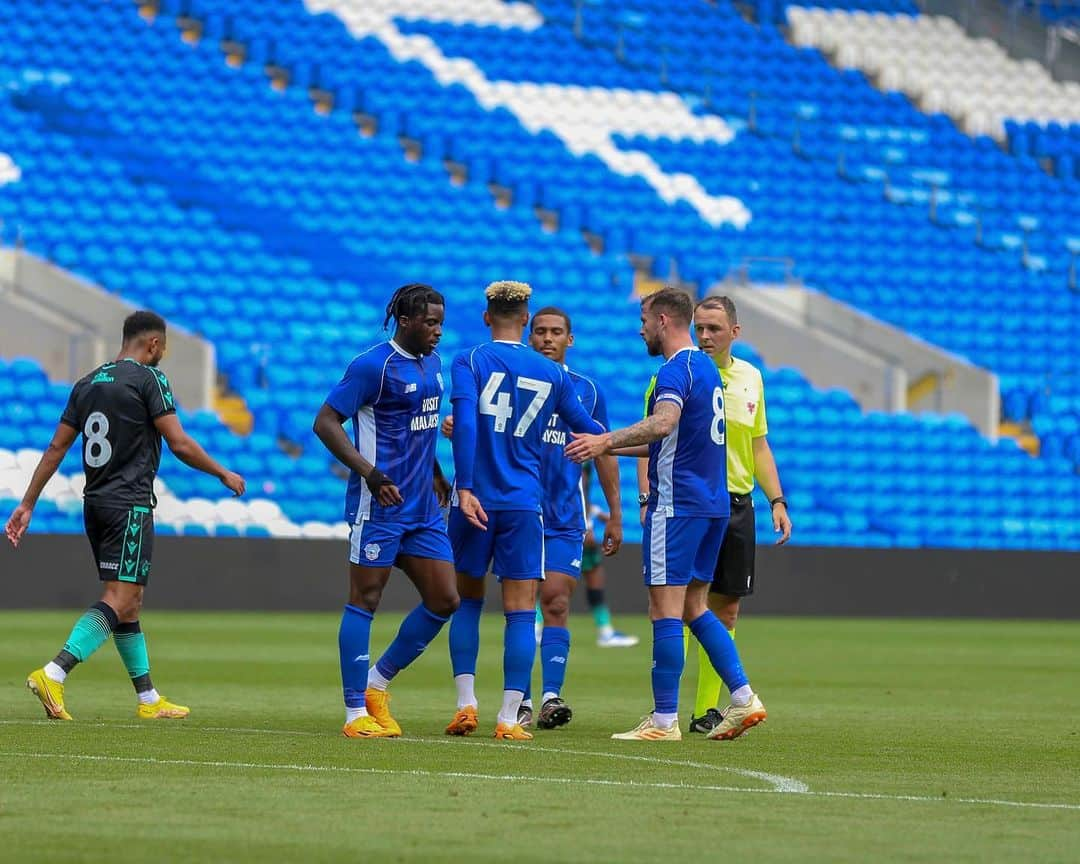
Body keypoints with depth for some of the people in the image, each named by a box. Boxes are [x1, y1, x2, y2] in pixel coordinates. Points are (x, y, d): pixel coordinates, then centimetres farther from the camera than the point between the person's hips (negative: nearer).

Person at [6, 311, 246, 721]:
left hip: (95, 503, 8)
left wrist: (27, 504, 14)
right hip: (130, 506, -8)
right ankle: (53, 675, -29)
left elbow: (56, 448, 11)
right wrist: (224, 475, 3)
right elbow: (179, 444, -11)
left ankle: (148, 699, 19)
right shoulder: (149, 379, -8)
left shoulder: (87, 384, 13)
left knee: (129, 603, 14)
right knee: (119, 600, -13)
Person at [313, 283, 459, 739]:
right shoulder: (373, 365, -13)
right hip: (379, 506, -8)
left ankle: (376, 684, 19)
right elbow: (326, 422, -15)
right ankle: (356, 714, 2)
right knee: (365, 601, -2)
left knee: (443, 601, 5)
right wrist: (371, 475, -22)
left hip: (423, 508, 8)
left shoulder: (431, 363, 13)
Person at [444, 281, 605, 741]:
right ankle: (509, 718, -4)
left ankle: (466, 704, 7)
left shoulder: (468, 362, -1)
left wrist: (463, 488, -19)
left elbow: (465, 424, -15)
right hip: (524, 504, 1)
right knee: (520, 612, 1)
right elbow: (589, 432, 15)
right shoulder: (551, 373, 7)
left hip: (475, 500, -1)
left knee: (467, 600, 14)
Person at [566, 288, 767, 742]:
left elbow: (664, 423, -34)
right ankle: (743, 697, 7)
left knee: (666, 609, -7)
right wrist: (616, 448, 32)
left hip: (677, 504, -9)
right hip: (714, 504, 9)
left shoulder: (676, 371, -13)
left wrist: (607, 440, -44)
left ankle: (664, 719, -7)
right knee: (694, 607, 15)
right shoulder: (706, 368, 18)